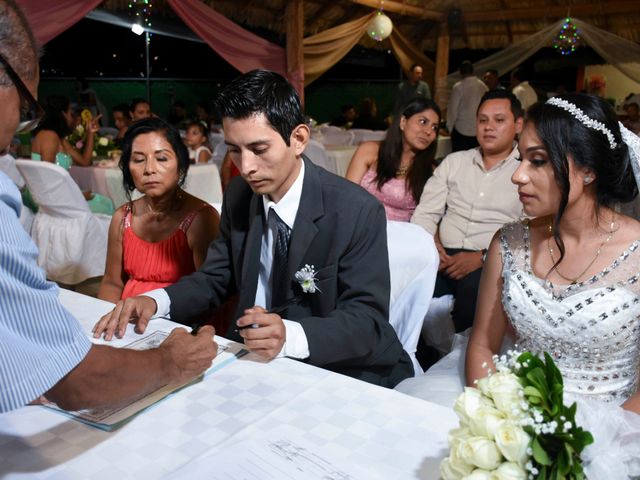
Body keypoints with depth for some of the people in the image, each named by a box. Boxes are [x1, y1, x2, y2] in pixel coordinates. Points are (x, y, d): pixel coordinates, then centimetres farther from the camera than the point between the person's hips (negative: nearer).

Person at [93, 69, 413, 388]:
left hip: (341, 371, -4)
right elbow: (215, 278, 8)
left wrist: (290, 336, -37)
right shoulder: (238, 196, 0)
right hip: (254, 360, 5)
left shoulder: (359, 213, -18)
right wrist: (155, 301, -11)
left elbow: (368, 320, -19)